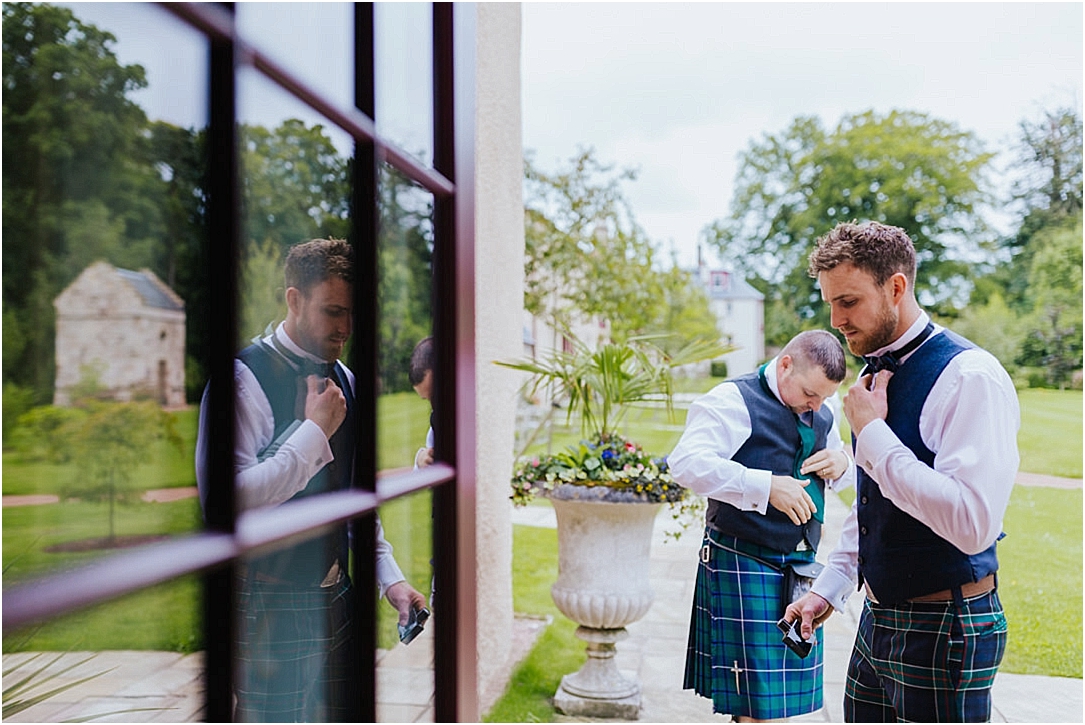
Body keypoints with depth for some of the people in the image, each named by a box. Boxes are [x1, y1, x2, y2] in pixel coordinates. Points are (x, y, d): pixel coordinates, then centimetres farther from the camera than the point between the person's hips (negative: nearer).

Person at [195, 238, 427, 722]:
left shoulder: (344, 379, 9)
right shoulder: (246, 377, -16)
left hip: (335, 595, 7)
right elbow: (226, 500, -27)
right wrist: (315, 430, -22)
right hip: (271, 605, -7)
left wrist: (389, 577, 9)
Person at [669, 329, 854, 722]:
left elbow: (848, 473, 25)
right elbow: (686, 462, -25)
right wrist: (766, 486, -30)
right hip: (745, 567, -7)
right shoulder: (734, 400, -12)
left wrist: (841, 464, -1)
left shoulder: (822, 413, 13)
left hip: (801, 567, 7)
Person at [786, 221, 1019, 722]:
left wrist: (872, 433, -24)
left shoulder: (970, 376, -20)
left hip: (944, 628, -8)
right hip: (879, 619, 8)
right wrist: (829, 588, 14)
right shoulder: (875, 374, 7)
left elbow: (972, 523, -30)